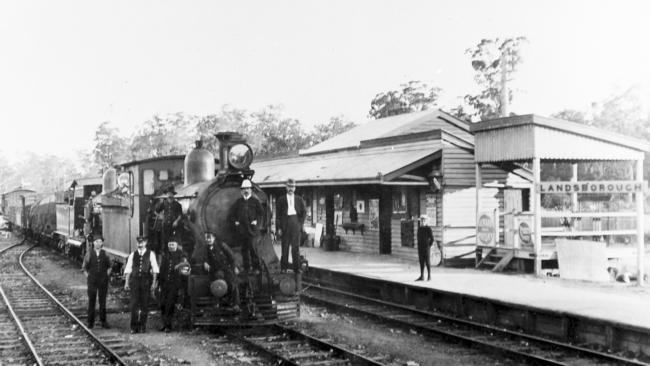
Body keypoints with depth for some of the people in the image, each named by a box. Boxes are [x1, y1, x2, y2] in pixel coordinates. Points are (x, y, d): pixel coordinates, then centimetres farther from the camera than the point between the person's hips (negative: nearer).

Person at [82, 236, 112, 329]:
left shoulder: (105, 254, 3)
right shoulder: (89, 254, -1)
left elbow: (109, 266, 16)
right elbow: (84, 268, 8)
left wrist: (107, 275, 6)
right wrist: (88, 276, 0)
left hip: (103, 280, 1)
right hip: (92, 281, -1)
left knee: (103, 301, 5)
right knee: (91, 301, 2)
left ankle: (103, 321, 13)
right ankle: (90, 322, 10)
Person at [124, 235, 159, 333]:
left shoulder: (150, 254, 3)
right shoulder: (133, 255, 9)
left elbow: (155, 270, 3)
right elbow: (128, 269, 9)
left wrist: (154, 283, -4)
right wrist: (126, 283, 3)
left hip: (146, 281, -1)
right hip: (134, 280, 1)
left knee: (144, 304, 3)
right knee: (134, 304, -3)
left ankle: (143, 326, 13)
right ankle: (134, 327, 3)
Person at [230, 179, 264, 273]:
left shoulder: (255, 201, 9)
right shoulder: (238, 202, 15)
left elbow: (261, 213, 8)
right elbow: (232, 214, 19)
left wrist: (256, 221, -5)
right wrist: (235, 221, 4)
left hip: (252, 229, -3)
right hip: (241, 229, 3)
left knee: (253, 248, -12)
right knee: (244, 249, 4)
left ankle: (257, 268, -5)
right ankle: (246, 268, 9)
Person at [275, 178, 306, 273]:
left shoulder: (299, 199, 12)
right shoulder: (281, 199, 7)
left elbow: (304, 212, 13)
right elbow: (278, 214, 4)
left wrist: (300, 222, 1)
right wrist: (278, 227, -3)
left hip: (296, 223, 1)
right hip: (285, 224, -1)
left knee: (296, 246, 0)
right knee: (285, 247, 0)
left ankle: (296, 267, 3)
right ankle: (283, 267, 6)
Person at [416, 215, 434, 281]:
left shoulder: (428, 229, -9)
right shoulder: (419, 229, 10)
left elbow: (432, 239, -8)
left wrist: (429, 246, -8)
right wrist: (419, 248, 12)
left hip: (426, 248, -6)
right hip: (420, 248, 6)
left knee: (427, 262, -1)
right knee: (421, 263, 7)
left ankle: (429, 276, 6)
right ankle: (422, 277, 9)